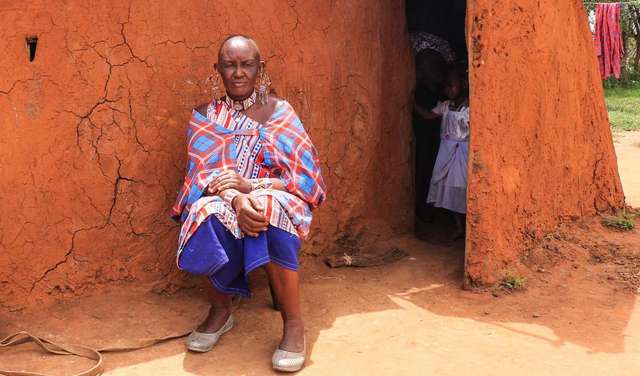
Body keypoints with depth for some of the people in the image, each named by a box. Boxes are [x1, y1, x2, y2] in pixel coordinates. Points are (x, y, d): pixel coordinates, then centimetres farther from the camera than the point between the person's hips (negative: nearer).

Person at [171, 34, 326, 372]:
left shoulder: (279, 112, 0)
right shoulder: (205, 117, 5)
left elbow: (304, 176, -7)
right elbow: (203, 174, -7)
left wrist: (251, 186, -23)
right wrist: (236, 200, -29)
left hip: (276, 200, -1)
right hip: (222, 202, 2)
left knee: (268, 216, -37)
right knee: (207, 217, -33)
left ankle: (293, 322, -22)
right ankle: (220, 310, -8)